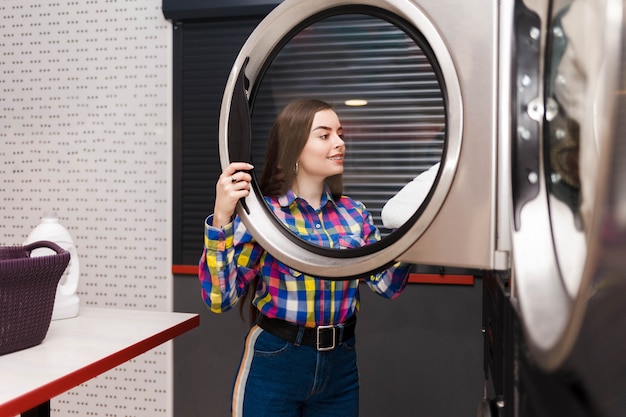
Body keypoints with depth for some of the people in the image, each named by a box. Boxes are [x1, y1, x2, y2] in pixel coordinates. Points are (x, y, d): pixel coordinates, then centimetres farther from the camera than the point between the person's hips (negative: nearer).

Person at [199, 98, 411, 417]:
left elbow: (388, 284, -2)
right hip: (275, 363, -4)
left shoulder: (354, 213, 2)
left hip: (340, 364, 5)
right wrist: (221, 218, -27)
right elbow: (219, 297, -17)